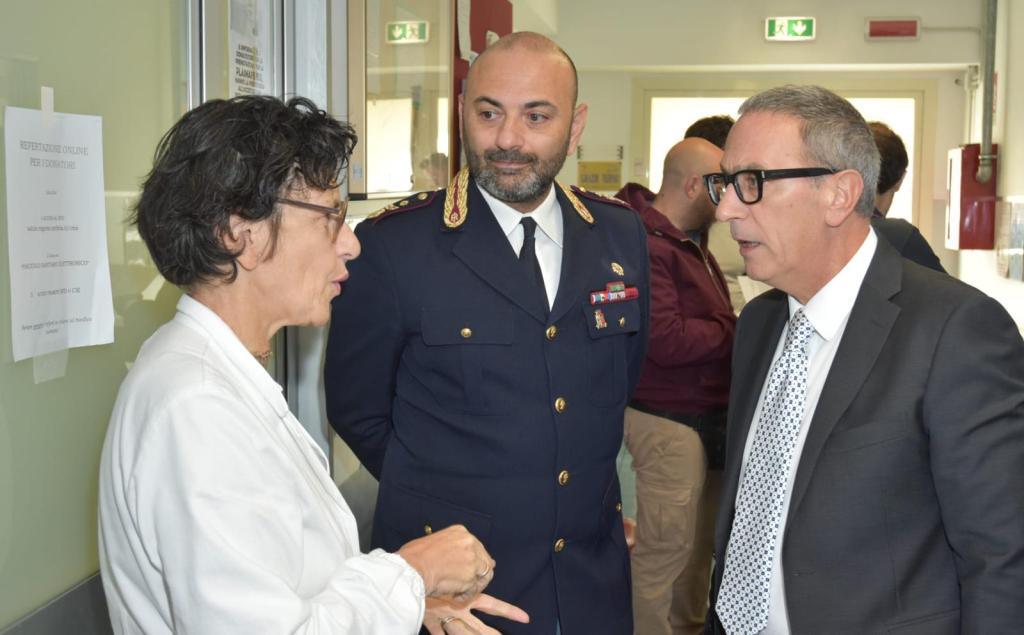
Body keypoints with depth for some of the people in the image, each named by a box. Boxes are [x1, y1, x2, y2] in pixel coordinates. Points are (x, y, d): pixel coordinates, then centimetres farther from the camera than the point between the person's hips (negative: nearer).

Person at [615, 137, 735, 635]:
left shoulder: (690, 239, 13)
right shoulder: (646, 243, -19)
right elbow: (666, 338, -25)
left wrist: (733, 325, -6)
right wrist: (738, 329, -13)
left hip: (705, 413, 10)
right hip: (669, 420, -10)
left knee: (699, 543, 18)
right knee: (666, 549, -2)